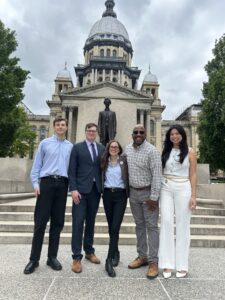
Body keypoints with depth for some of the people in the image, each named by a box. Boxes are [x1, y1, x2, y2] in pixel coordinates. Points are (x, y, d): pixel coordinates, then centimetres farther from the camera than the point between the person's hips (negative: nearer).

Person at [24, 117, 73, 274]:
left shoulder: (70, 146, 10)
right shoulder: (45, 143, 6)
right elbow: (37, 165, 5)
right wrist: (35, 183, -6)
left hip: (62, 184, 2)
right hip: (47, 182, -2)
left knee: (58, 222, 7)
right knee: (40, 221, 0)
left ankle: (52, 257, 20)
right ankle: (34, 258, 13)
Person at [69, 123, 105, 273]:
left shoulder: (102, 148, 11)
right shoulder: (77, 147, 2)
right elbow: (72, 170, -3)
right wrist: (73, 189, -13)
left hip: (96, 189, 3)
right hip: (81, 189, -3)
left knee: (91, 222, 13)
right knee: (78, 223, -2)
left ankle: (89, 251, 27)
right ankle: (77, 257, 9)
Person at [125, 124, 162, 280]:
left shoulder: (152, 151, -14)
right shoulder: (128, 149, 5)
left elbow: (157, 175, -16)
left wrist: (153, 197, -17)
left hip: (148, 192, -6)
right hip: (133, 192, 6)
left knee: (151, 226, 1)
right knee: (139, 225, 15)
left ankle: (153, 261, 13)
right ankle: (142, 256, 28)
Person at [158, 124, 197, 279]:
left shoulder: (190, 152, 1)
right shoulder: (165, 152, 9)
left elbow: (192, 175, -1)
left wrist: (193, 196, -6)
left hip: (183, 189, -2)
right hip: (166, 189, 2)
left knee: (183, 225, 5)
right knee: (166, 222, -1)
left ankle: (182, 264, 17)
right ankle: (167, 263, 8)